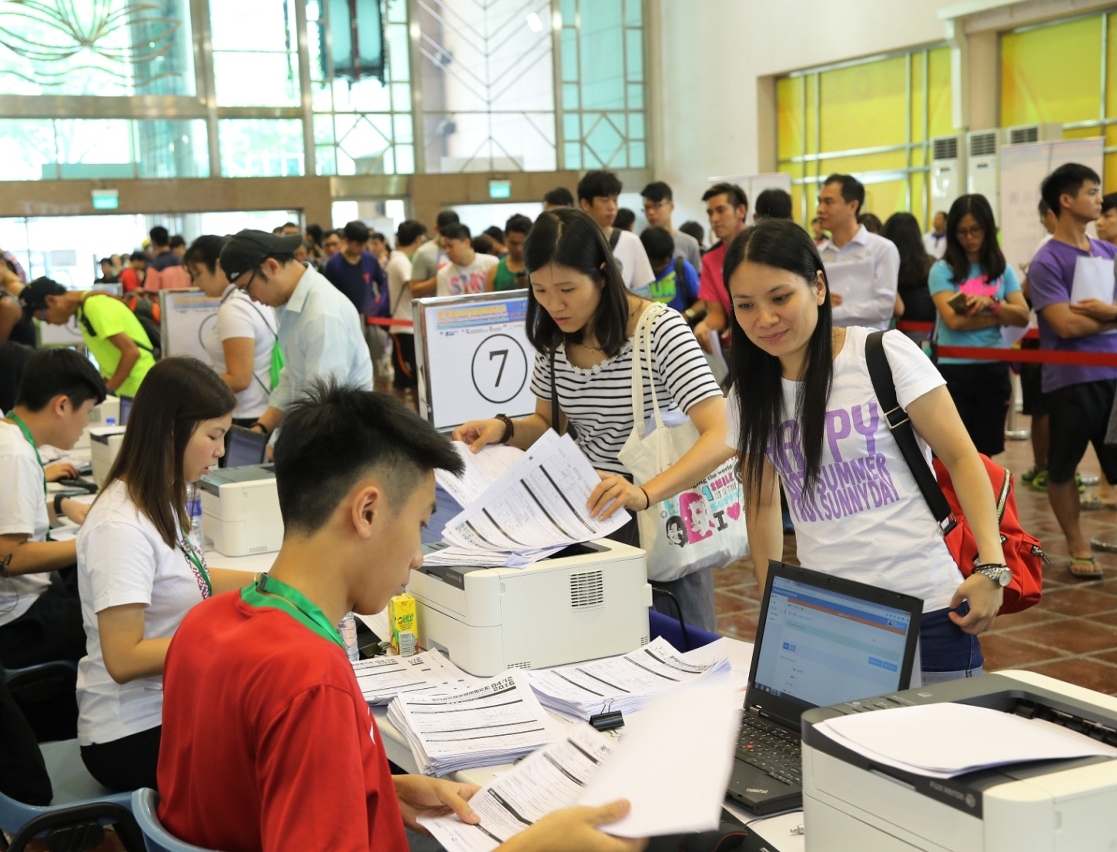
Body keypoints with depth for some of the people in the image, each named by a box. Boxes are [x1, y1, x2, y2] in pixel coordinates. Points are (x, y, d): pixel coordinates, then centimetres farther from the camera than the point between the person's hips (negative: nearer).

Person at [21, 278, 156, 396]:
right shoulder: (84, 306, 12)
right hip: (128, 389, 9)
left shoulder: (94, 306, -16)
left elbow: (131, 352, -22)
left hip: (138, 390, -9)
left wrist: (105, 390, -18)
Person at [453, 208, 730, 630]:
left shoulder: (660, 330, -19)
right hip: (589, 513, 5)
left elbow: (721, 437, -28)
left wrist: (642, 493, -42)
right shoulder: (554, 338, -1)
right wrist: (504, 429, -9)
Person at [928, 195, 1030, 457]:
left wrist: (991, 304, -19)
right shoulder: (942, 270, -3)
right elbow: (954, 320, -15)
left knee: (985, 452, 11)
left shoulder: (1003, 270, 8)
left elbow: (1023, 317, -2)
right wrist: (1002, 316, -7)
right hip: (953, 369, -3)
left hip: (994, 369, 4)